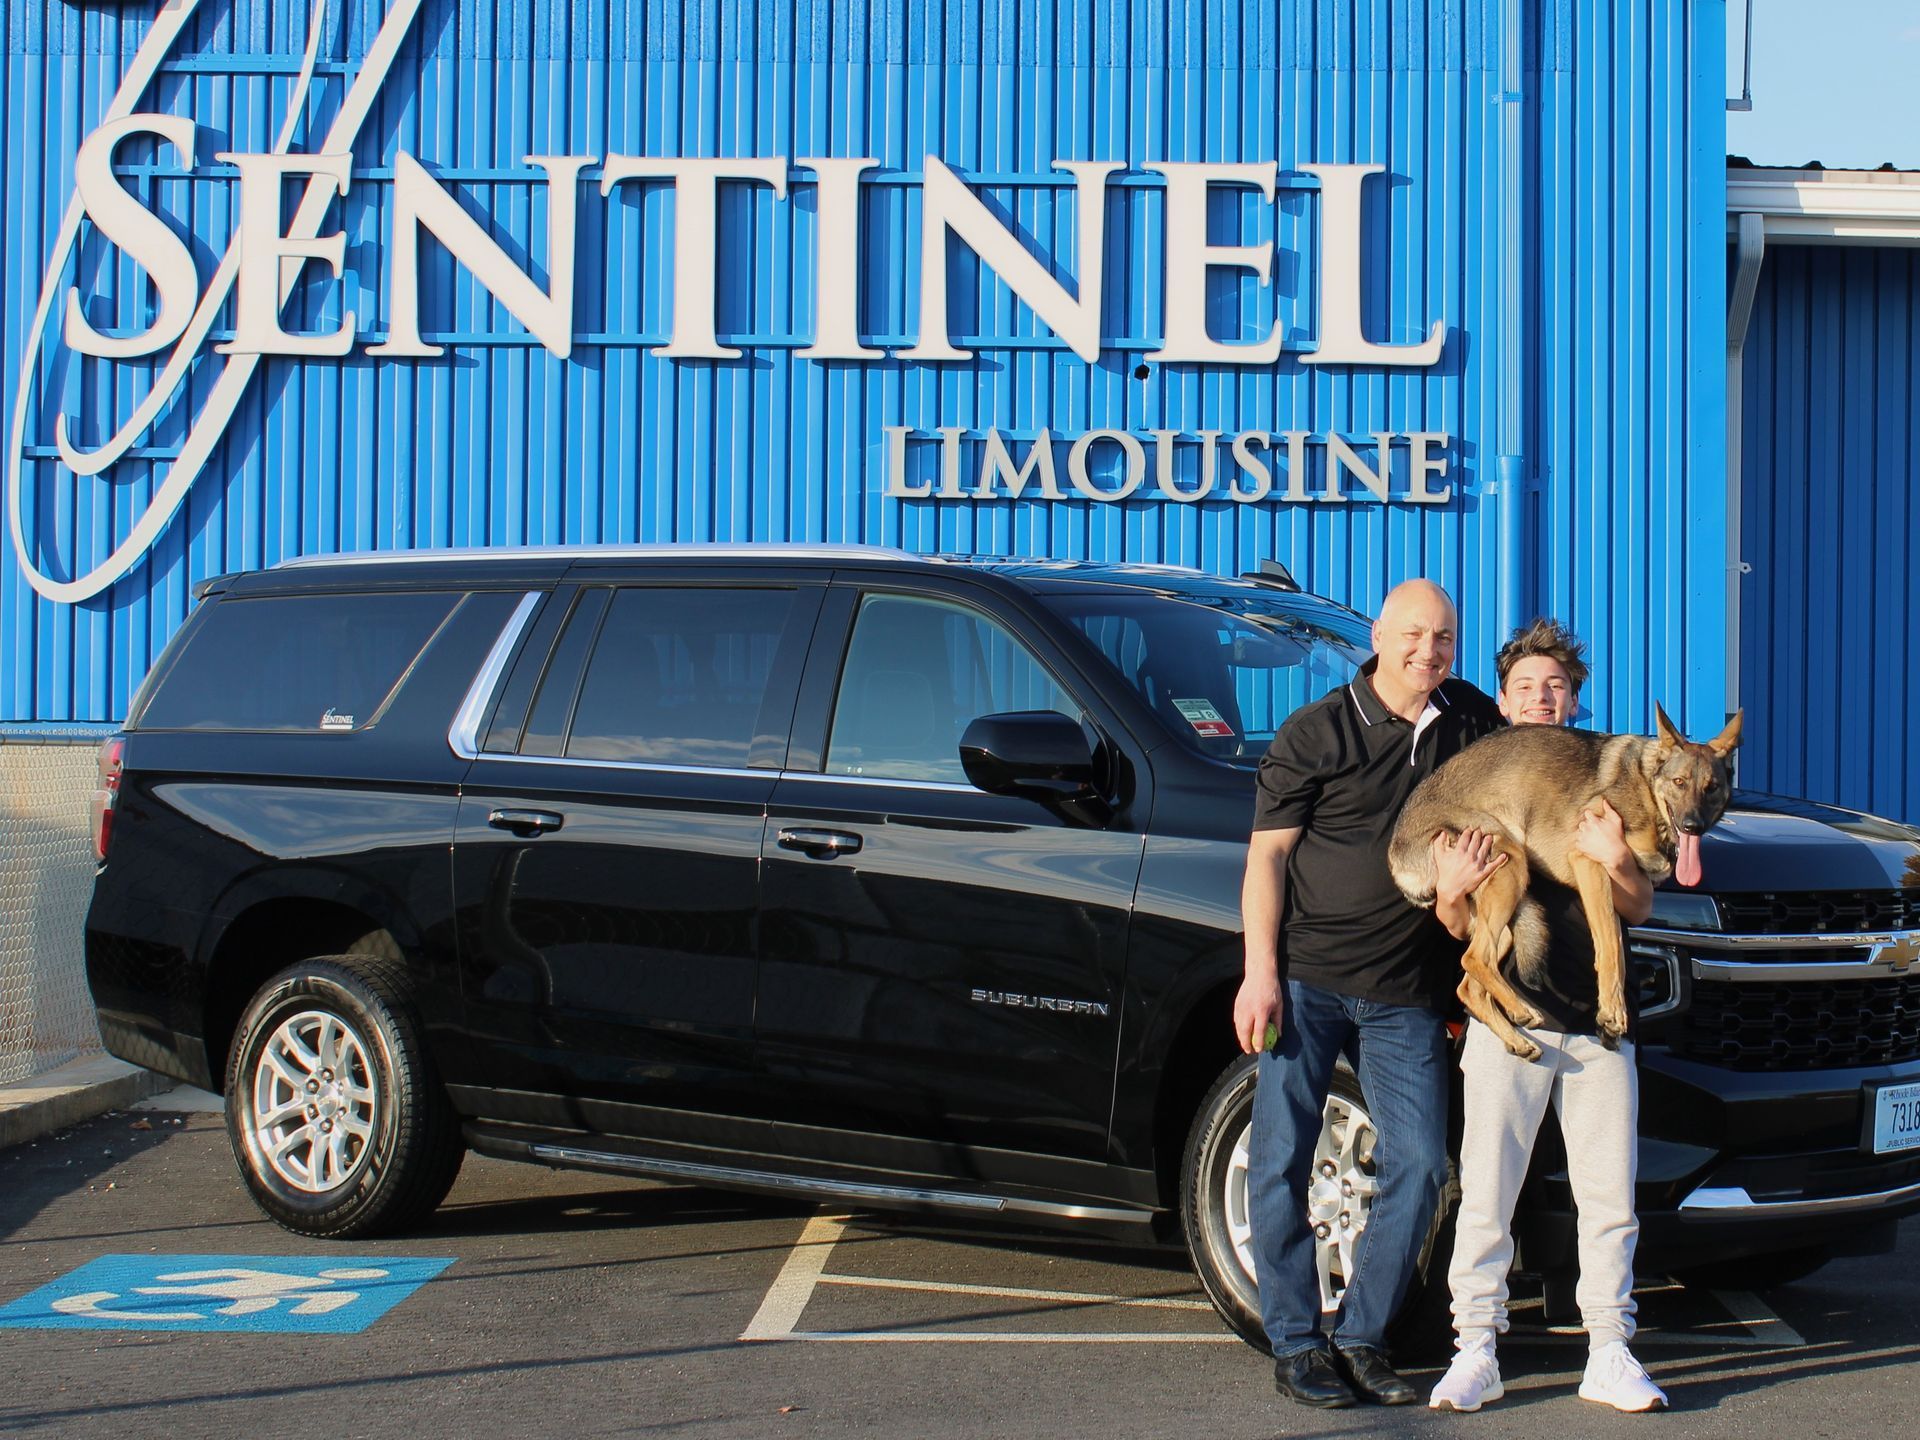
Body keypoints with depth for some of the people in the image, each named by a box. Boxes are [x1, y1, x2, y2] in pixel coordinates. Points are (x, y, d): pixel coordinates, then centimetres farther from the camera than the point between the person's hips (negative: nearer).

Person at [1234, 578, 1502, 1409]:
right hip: (1305, 975, -3)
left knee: (1418, 1168, 0)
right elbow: (1267, 854, -4)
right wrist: (1260, 974, -13)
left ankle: (1361, 1338, 13)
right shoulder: (1317, 732, -3)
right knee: (1281, 1162, -1)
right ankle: (1295, 1345, 10)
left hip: (1405, 995, 3)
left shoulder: (1472, 723, 8)